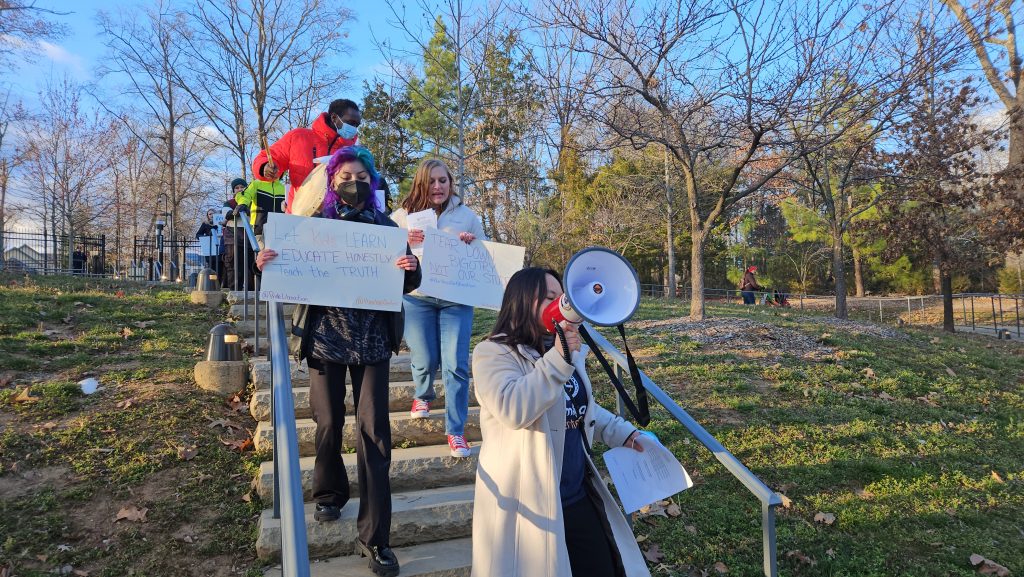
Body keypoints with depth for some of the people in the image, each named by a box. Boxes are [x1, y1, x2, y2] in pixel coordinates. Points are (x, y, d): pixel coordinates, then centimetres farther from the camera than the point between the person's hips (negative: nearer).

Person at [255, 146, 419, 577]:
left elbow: (404, 285, 4)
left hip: (372, 342, 0)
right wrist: (266, 265, -16)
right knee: (329, 424, 11)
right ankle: (329, 494, 39)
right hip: (326, 338, 1)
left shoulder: (385, 227, 3)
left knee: (373, 431, -4)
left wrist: (411, 268, -19)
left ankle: (374, 538, 3)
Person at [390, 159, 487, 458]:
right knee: (425, 360, 7)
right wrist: (405, 242, -17)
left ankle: (456, 431, 6)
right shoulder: (403, 215, 3)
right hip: (416, 297, 0)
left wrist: (472, 244, -8)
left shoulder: (466, 215, 5)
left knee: (456, 365, -6)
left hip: (456, 298, 0)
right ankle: (423, 396, 43)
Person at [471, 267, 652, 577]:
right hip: (527, 504, -8)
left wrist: (624, 434, 13)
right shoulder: (494, 352, -14)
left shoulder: (565, 348, 12)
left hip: (579, 495, 8)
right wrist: (559, 359, -34)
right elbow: (513, 410, -31)